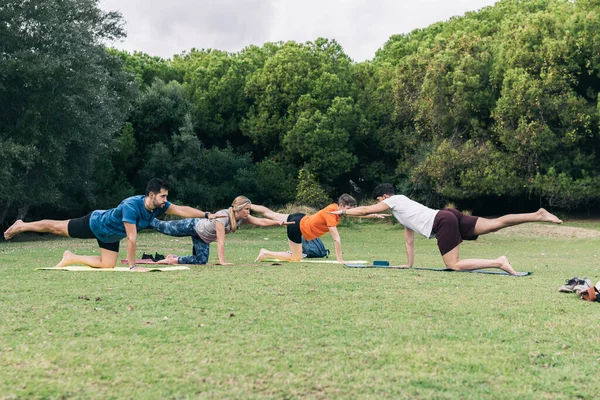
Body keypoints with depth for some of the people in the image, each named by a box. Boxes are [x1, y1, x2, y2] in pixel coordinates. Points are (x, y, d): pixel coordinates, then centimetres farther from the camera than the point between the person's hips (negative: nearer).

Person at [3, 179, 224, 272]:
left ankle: (71, 258, 19)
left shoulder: (158, 206, -21)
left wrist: (207, 215, -28)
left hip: (109, 234, 7)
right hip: (94, 223, -7)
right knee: (56, 228, 12)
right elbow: (132, 238, -41)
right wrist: (132, 266, -38)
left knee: (107, 265, 2)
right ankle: (20, 226, 34)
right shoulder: (131, 206, -43)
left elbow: (182, 210, -18)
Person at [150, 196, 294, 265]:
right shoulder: (223, 216, -39)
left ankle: (173, 259, 18)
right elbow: (220, 241, -41)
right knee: (164, 228, 8)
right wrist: (222, 262, -43)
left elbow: (261, 221, -25)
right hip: (193, 226, -7)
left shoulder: (243, 218, -18)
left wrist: (279, 222, -39)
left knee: (201, 260, 1)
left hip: (204, 238, 7)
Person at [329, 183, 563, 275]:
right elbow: (409, 240, 36)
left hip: (442, 222, -9)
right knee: (495, 224, -2)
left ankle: (498, 263, -24)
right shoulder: (403, 213, 34)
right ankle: (537, 215, -12)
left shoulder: (393, 201, 12)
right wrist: (409, 264, 35)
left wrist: (343, 212, 29)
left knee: (454, 265, -13)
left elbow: (365, 210, 16)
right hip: (451, 216, 9)